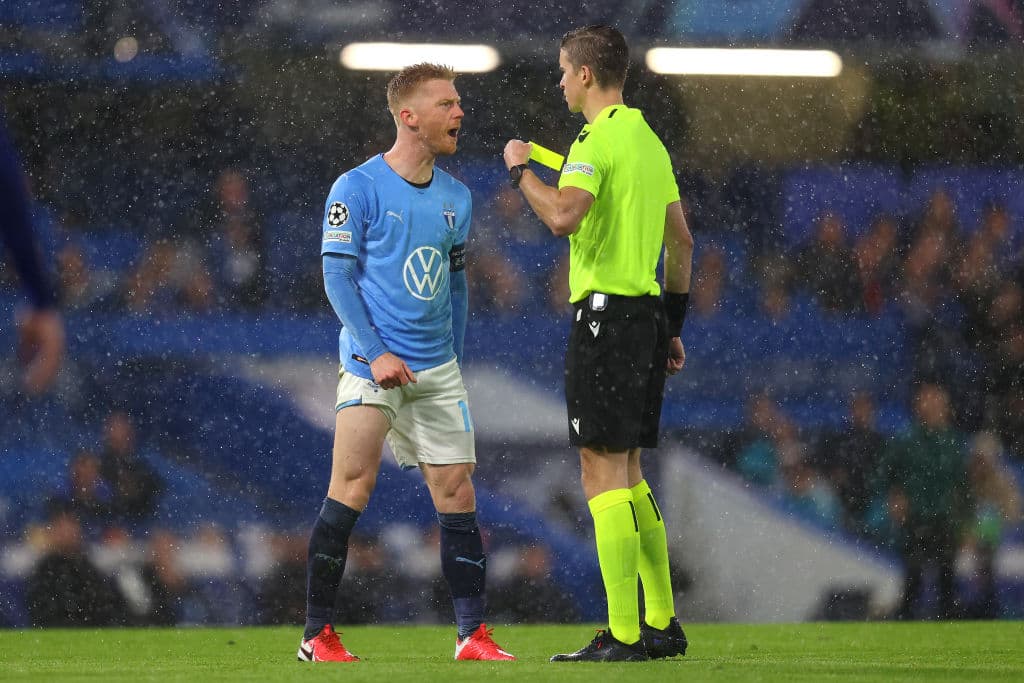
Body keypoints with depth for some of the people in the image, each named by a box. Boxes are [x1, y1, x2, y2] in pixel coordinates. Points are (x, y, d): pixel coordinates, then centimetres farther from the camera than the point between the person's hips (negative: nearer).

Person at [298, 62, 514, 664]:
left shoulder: (456, 197, 12)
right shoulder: (357, 188, -6)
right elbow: (337, 274, -7)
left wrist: (454, 359, 15)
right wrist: (375, 353, -15)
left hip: (437, 369, 6)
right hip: (373, 362, -6)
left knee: (457, 494, 3)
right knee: (354, 484, -13)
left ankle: (473, 634, 8)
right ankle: (319, 635, -8)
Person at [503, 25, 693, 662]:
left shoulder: (598, 140, -12)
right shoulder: (649, 140, 16)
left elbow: (564, 215, -28)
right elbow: (681, 240, 20)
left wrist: (522, 169, -10)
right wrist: (674, 325, 24)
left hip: (605, 313, -9)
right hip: (647, 311, 9)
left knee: (604, 471, -8)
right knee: (628, 473, 15)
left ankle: (623, 635, -11)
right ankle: (662, 625, 16)